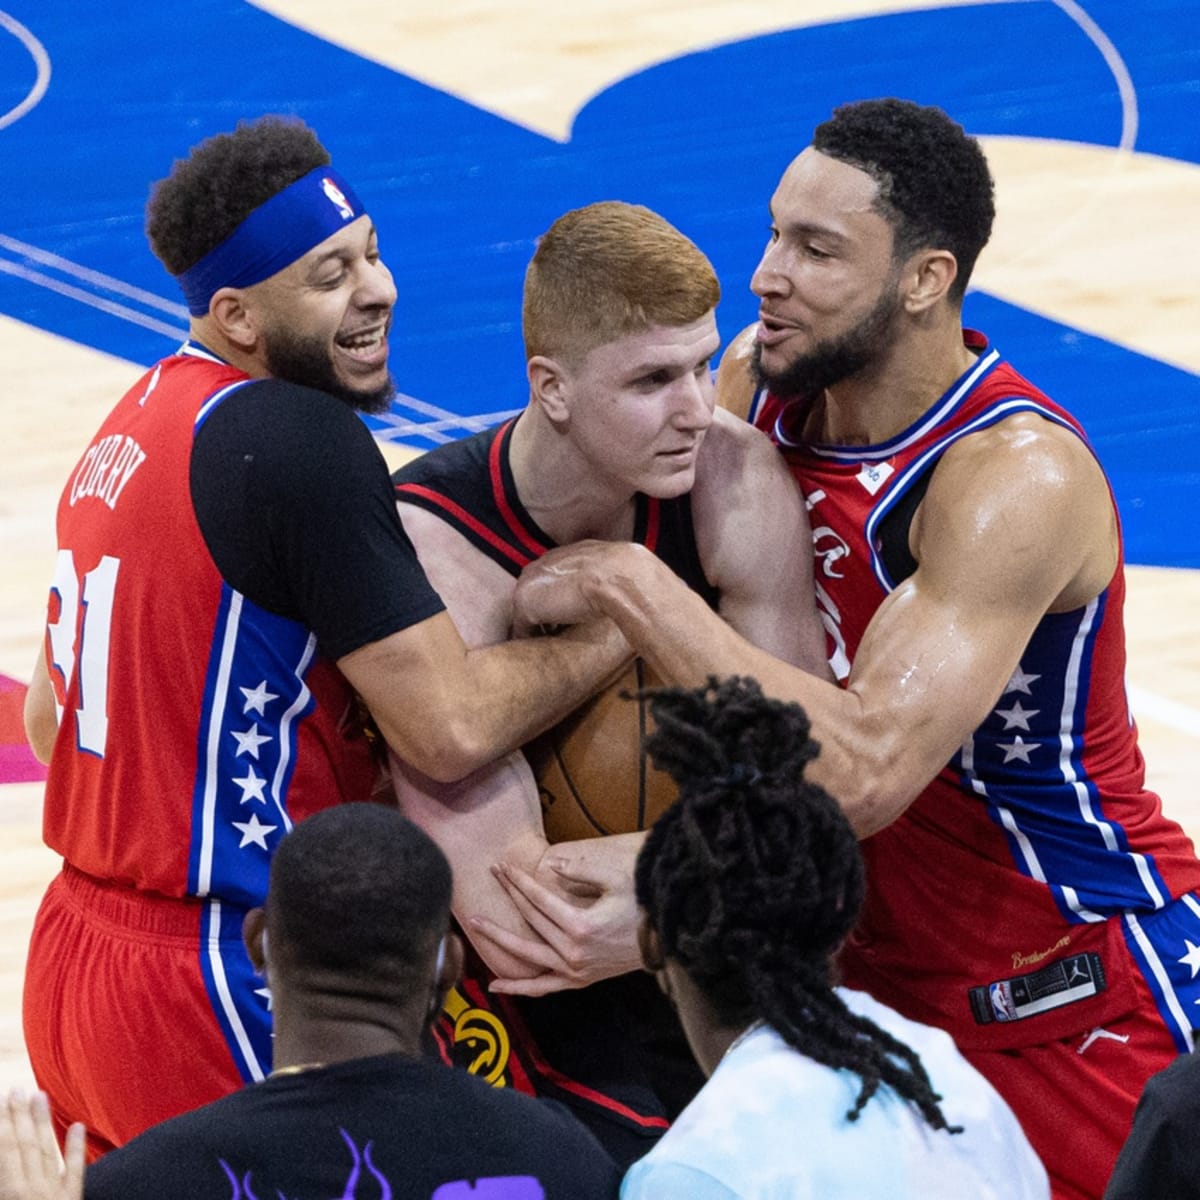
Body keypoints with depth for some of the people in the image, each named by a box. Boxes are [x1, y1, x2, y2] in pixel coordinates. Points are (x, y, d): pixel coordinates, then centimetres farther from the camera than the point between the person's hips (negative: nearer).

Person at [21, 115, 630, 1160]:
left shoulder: (138, 420, 11)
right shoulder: (299, 442, -18)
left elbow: (49, 717, 20)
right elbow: (452, 729, -20)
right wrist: (624, 626, -5)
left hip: (74, 958, 10)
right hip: (223, 994, -10)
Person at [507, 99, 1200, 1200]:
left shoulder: (1016, 482, -28)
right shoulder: (762, 380, -5)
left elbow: (864, 773, -38)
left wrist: (631, 588, -34)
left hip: (1077, 1003, -7)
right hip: (884, 975, 7)